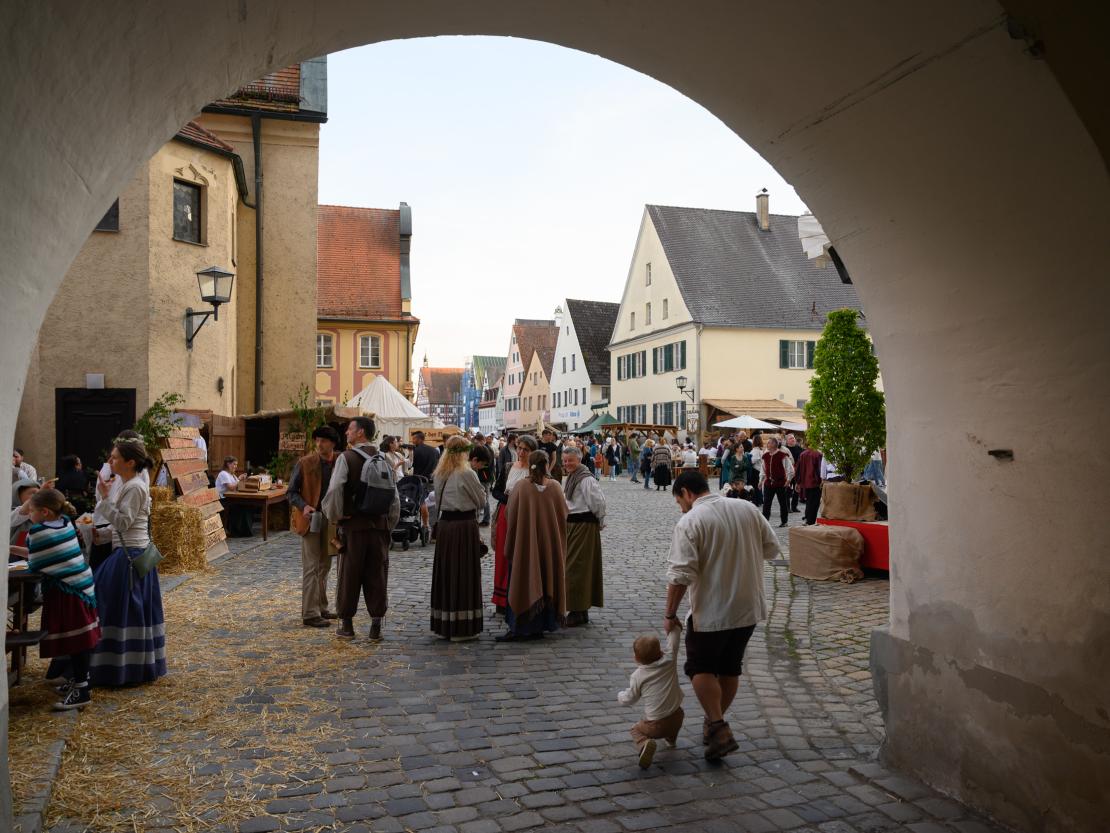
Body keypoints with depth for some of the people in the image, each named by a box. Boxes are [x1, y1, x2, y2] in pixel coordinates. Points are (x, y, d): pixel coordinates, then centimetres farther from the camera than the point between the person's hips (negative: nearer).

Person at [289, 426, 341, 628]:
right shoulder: (304, 463, -8)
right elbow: (292, 492, -4)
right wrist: (303, 506, -21)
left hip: (330, 519, 5)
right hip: (310, 518, -5)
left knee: (324, 566, 15)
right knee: (311, 567, -5)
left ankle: (321, 607, 27)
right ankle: (310, 613, -1)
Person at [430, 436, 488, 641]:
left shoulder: (440, 474, 8)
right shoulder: (467, 474, -13)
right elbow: (481, 501, -3)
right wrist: (480, 488, 14)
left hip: (444, 524, 7)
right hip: (464, 526, -7)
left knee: (445, 572, 13)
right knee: (464, 574, 1)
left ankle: (443, 624, 21)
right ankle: (462, 627, 6)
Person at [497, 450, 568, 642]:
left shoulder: (520, 487, -12)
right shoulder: (555, 487, -7)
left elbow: (512, 516, -6)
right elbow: (564, 514, 1)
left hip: (525, 543, -2)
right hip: (550, 544, 2)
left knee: (524, 582, 5)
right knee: (546, 579, 13)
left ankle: (518, 628, 3)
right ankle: (540, 626, 17)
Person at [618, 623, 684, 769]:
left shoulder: (637, 676, -9)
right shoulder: (669, 661, -6)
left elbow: (628, 699, 2)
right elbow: (673, 642, 9)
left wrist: (620, 696, 23)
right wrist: (675, 625, 23)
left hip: (655, 725, -4)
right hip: (676, 719, 4)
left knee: (635, 730, 20)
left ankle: (645, 743, -12)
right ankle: (671, 738, 52)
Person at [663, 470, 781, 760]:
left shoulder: (690, 522, -16)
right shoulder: (748, 509, 2)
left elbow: (681, 574, -20)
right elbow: (771, 549, 8)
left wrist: (670, 613, -11)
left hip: (710, 610, -6)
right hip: (748, 606, 6)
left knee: (701, 668, 10)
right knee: (730, 667, 19)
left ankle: (719, 728, -1)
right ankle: (715, 723, 33)